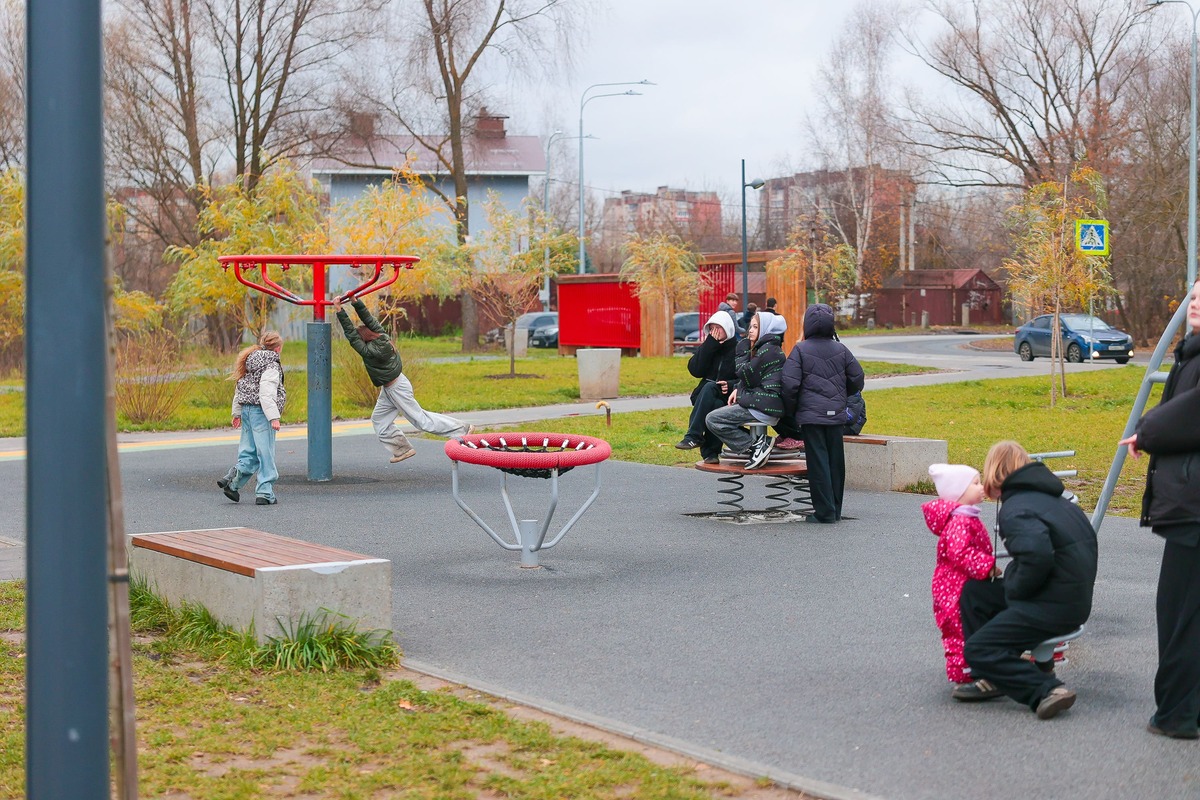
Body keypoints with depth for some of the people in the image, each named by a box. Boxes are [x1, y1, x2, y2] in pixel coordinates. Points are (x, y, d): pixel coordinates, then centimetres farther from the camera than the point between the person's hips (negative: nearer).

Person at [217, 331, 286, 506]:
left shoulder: (250, 362, 14)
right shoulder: (271, 366, -12)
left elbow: (239, 389, 17)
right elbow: (266, 394, -21)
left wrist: (237, 413, 23)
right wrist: (274, 417, -22)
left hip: (246, 410, 8)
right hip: (261, 413, -8)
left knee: (249, 452, 14)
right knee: (266, 453, -3)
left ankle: (231, 482, 1)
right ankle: (264, 493, -1)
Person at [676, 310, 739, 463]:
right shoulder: (707, 347, 12)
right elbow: (695, 370, -4)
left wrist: (731, 385, -23)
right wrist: (708, 346, -9)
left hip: (730, 397, -3)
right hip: (706, 396, 3)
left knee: (709, 387, -33)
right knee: (716, 406, -32)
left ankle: (693, 436, -34)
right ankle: (710, 453, -35)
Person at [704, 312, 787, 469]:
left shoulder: (769, 349, -13)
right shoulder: (763, 347, 19)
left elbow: (746, 374, -12)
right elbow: (752, 377, 19)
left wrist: (743, 348, -2)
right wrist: (737, 389, 1)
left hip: (763, 406, -11)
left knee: (712, 420, -12)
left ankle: (755, 445, -12)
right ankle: (758, 442, 5)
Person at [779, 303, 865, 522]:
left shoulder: (801, 350, -6)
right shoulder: (841, 350, 5)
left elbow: (790, 384, -12)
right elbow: (857, 379, 8)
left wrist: (791, 411, 2)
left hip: (810, 415, -4)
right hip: (836, 414, 4)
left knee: (818, 462, -2)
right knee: (836, 461, 11)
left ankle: (825, 511, -3)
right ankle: (835, 510, 18)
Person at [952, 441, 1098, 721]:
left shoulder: (1016, 510, -15)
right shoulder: (1052, 498, 14)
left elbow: (1037, 556, -32)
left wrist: (1014, 587, -12)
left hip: (1053, 608, -10)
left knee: (977, 649, -7)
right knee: (973, 592, 17)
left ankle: (1047, 689, -16)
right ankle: (992, 679, 18)